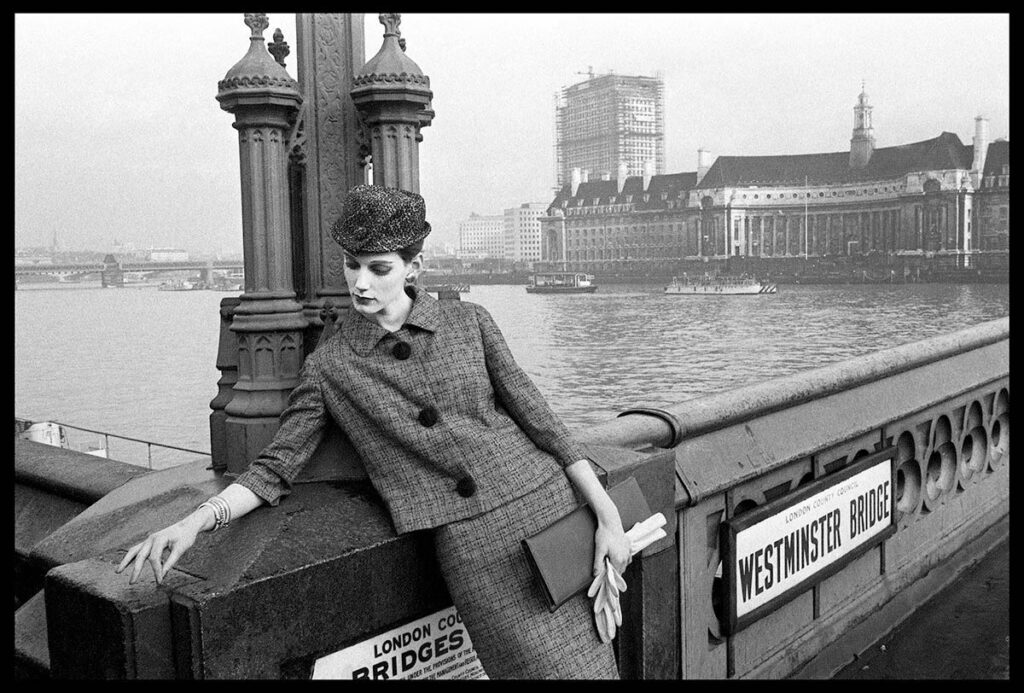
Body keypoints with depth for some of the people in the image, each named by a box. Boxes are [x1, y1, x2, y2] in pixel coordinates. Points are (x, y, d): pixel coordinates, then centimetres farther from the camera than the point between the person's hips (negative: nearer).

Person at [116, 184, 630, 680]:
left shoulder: (468, 322, 4)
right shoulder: (329, 366, 3)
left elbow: (535, 415, 4)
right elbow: (274, 470, 3)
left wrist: (608, 515, 0)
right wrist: (192, 524, -13)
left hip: (545, 504, 2)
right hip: (467, 544, -1)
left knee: (594, 664, 4)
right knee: (546, 667, -5)